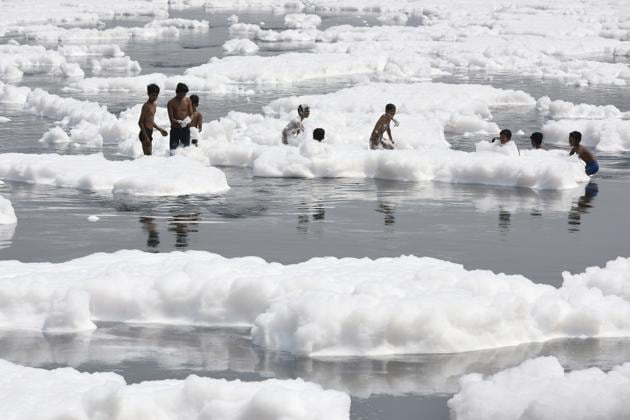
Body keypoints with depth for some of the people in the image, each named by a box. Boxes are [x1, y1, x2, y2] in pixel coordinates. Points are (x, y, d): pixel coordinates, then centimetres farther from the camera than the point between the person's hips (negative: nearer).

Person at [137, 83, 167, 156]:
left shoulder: (154, 105, 15)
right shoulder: (146, 106, -12)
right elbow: (140, 122, -16)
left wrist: (160, 129, 25)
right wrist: (146, 137, -21)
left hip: (149, 133, 9)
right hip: (145, 133, -9)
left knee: (149, 155, 10)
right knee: (148, 155, -13)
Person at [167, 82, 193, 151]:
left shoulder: (187, 101, 3)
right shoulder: (171, 103, -6)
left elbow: (191, 114, 6)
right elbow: (171, 118, -11)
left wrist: (189, 121, -16)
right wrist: (176, 122, -33)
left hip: (185, 128, 3)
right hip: (175, 128, -3)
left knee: (187, 147, 8)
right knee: (173, 148, -2)